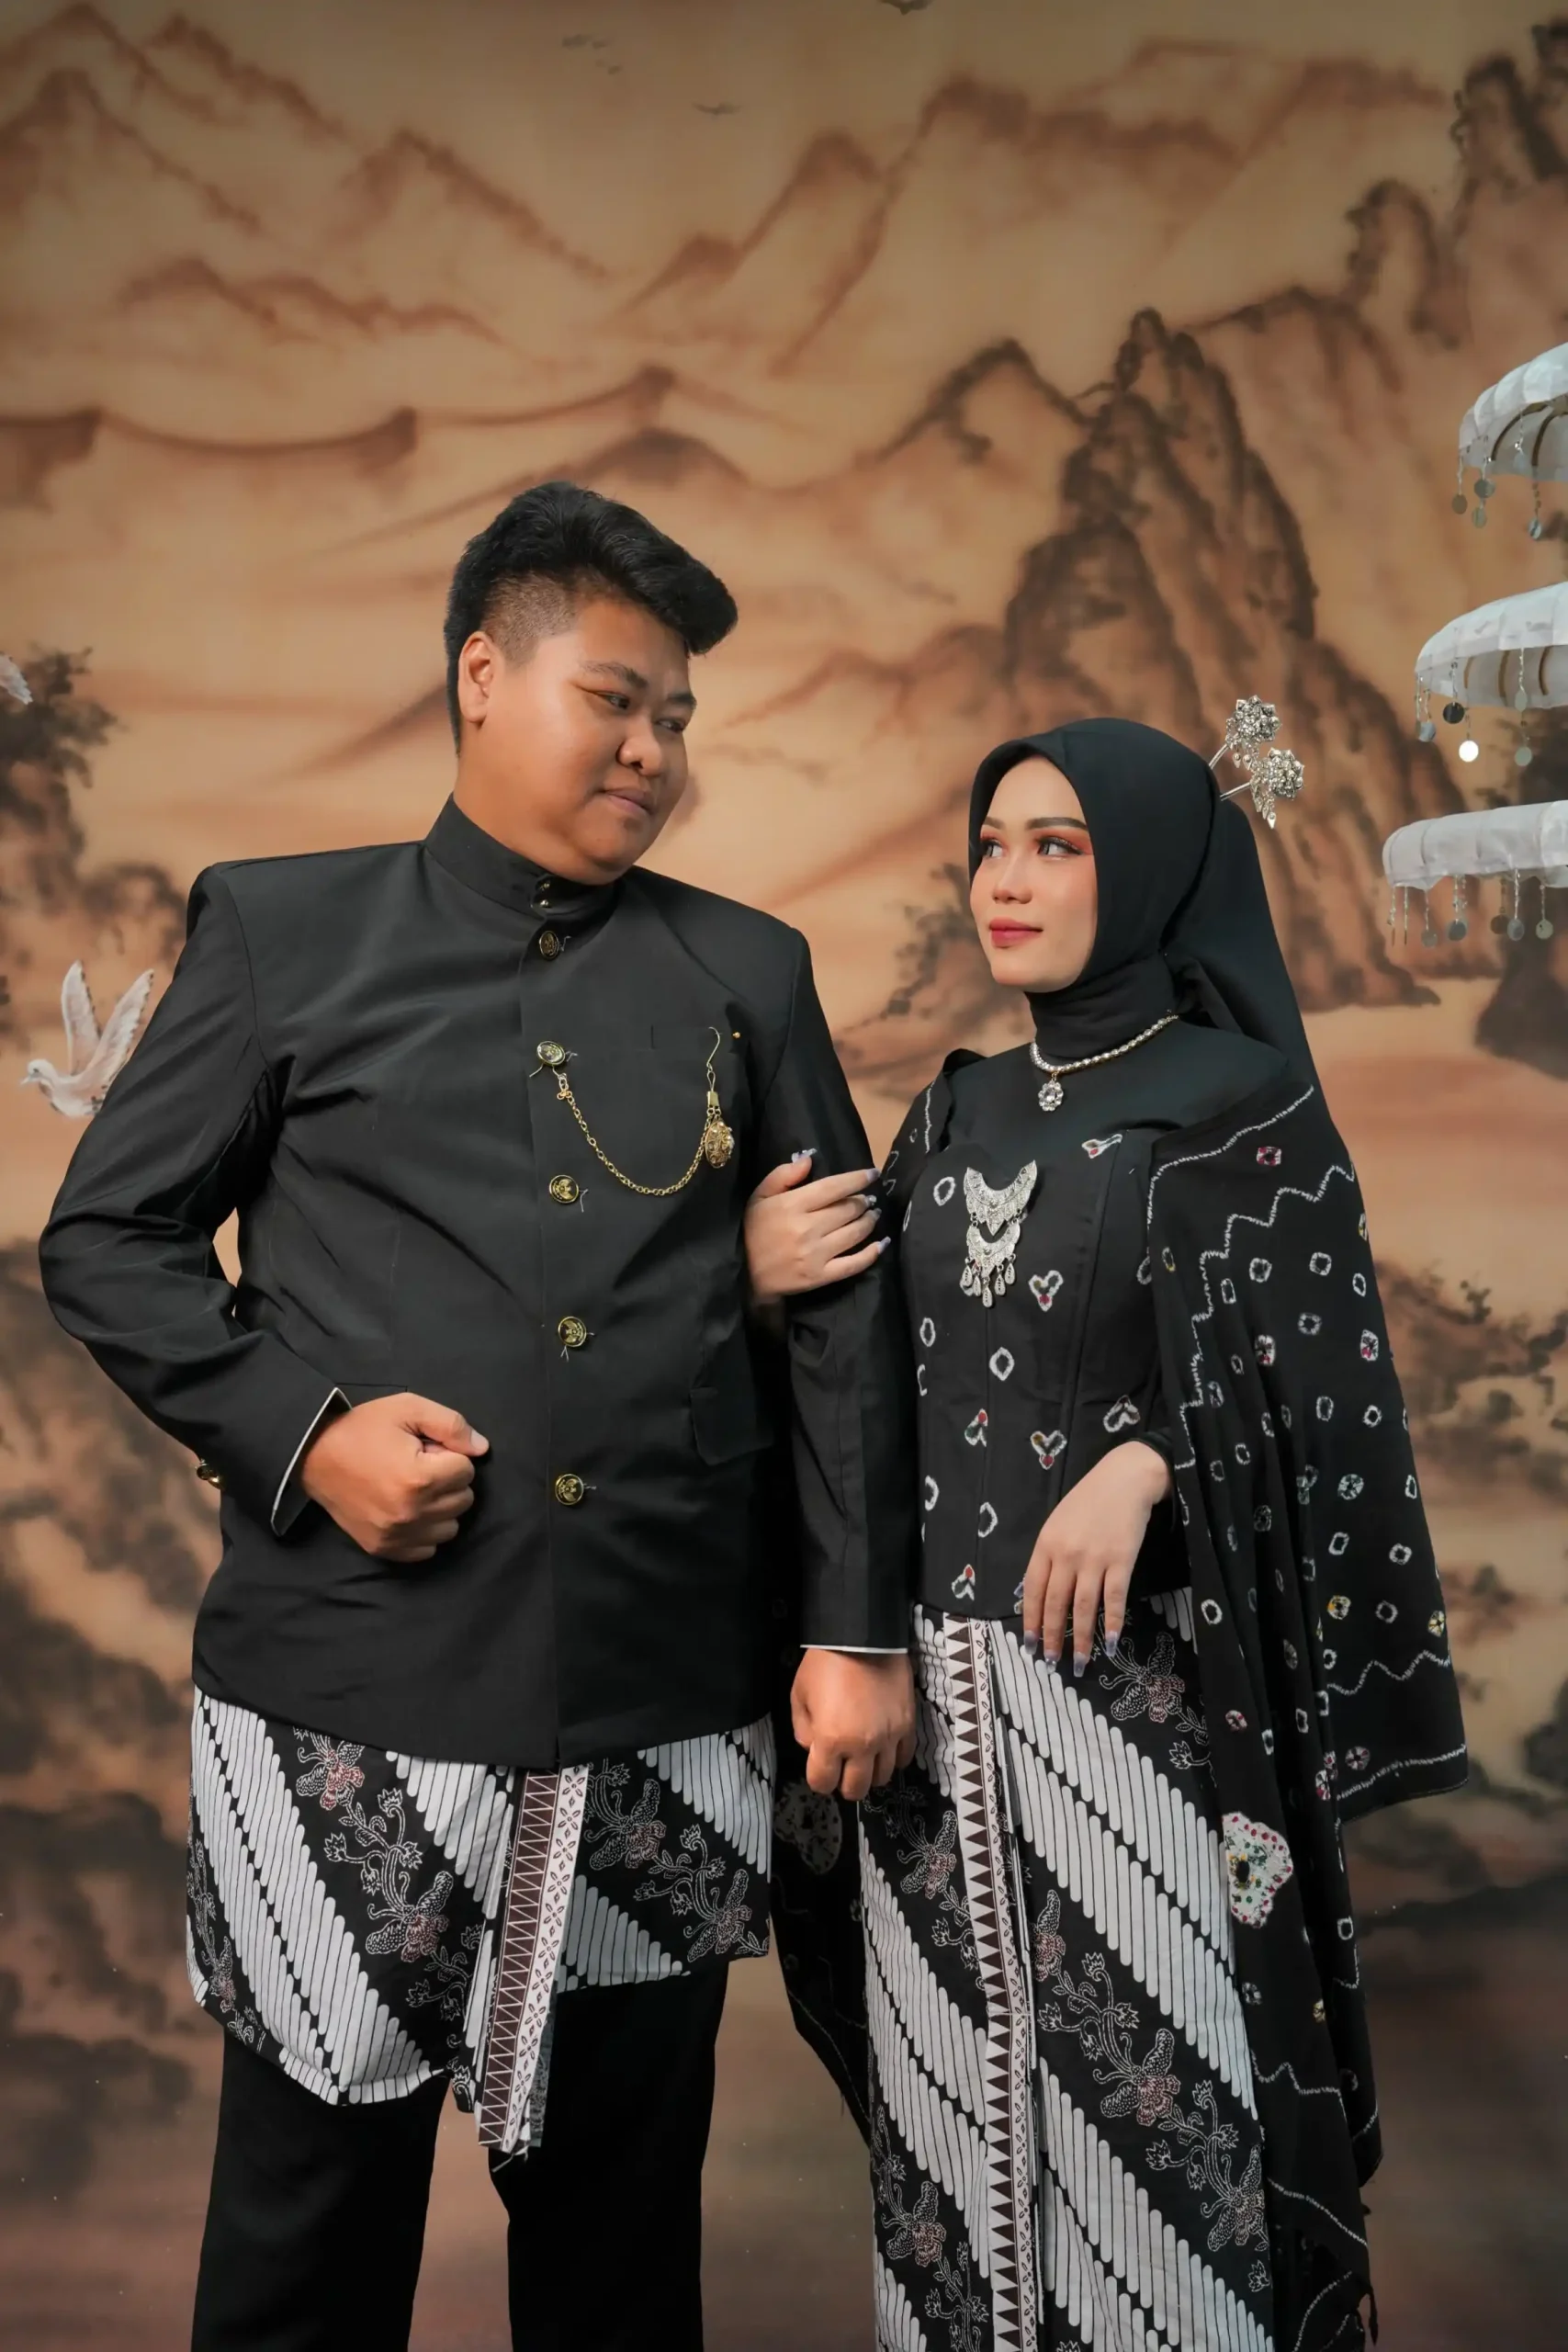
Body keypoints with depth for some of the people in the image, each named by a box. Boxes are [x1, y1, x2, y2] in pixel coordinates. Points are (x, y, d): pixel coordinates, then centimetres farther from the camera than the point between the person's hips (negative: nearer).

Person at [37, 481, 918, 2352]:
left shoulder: (747, 973, 8)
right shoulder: (283, 930, 2)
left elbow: (840, 1308, 8)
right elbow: (105, 1237, 5)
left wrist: (857, 1629, 3)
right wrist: (300, 1429, -11)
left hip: (666, 1724, 2)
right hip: (349, 1705, -1)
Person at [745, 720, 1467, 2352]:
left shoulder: (1248, 1110, -4)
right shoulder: (957, 1113, 11)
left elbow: (1322, 1399, -7)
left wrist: (1143, 1464, -22)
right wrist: (764, 1283, -5)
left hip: (1140, 1669, -5)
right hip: (940, 1681, 5)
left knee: (1147, 2084, 2)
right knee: (958, 2086, 12)